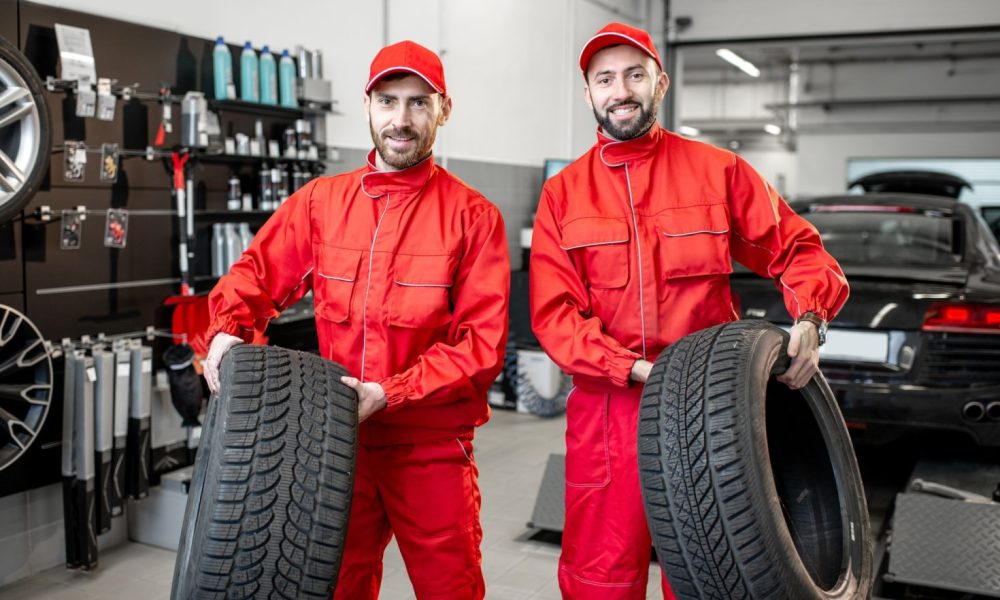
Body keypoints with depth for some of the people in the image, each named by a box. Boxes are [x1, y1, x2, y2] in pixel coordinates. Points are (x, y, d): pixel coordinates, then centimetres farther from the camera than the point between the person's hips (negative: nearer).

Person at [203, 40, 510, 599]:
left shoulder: (473, 216, -6)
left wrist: (389, 394, -19)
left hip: (432, 447, -3)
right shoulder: (320, 202, 6)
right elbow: (257, 272, 9)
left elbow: (483, 342, -11)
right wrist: (229, 329, -13)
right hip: (337, 435, 3)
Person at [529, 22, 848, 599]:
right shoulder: (562, 193, 5)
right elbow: (554, 314, -2)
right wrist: (636, 370, -15)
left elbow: (796, 247, 9)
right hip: (607, 411, 0)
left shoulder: (718, 170, 5)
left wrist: (809, 320, -11)